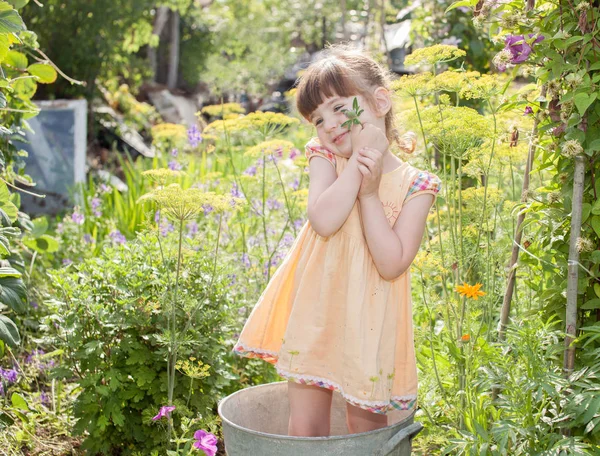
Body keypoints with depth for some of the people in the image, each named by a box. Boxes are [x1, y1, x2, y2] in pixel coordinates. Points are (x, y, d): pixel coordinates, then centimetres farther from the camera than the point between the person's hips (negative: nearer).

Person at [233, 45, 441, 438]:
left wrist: (369, 192, -20)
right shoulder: (325, 158, -1)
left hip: (370, 322, -1)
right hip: (315, 313, 2)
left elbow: (392, 264, -17)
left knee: (366, 430, 12)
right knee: (304, 430, 9)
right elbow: (324, 221, -21)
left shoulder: (415, 185, -7)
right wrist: (359, 158, -18)